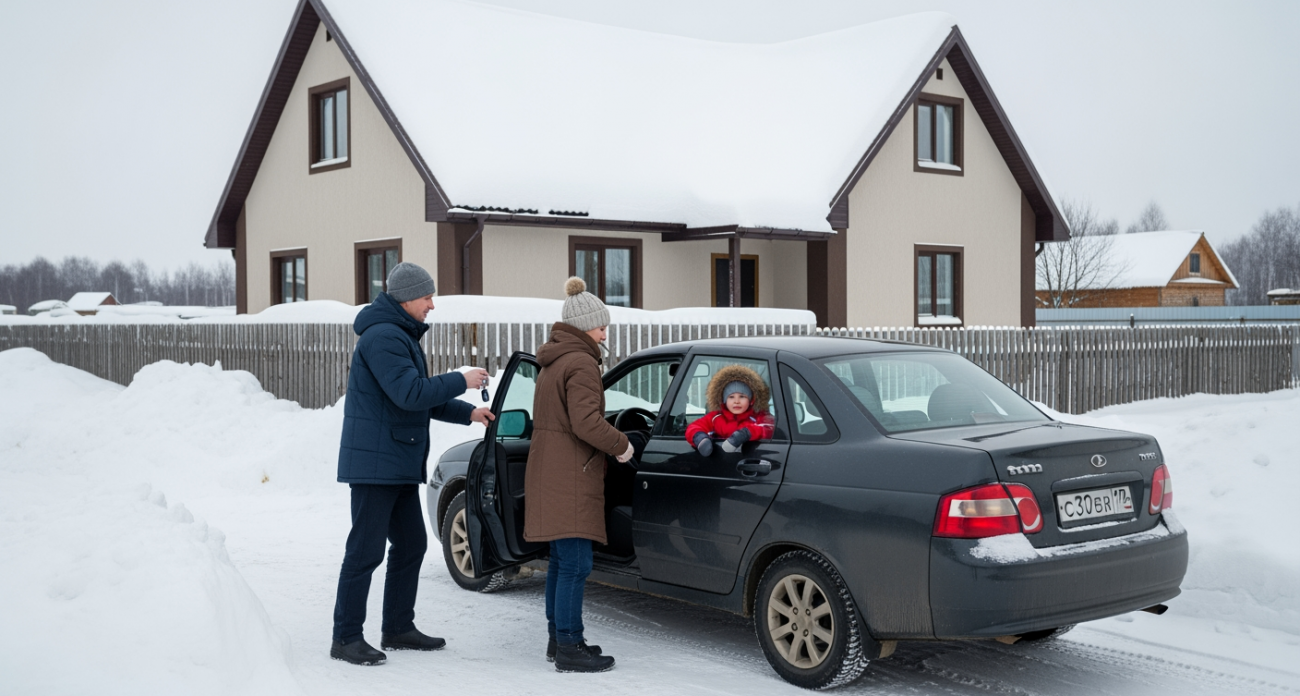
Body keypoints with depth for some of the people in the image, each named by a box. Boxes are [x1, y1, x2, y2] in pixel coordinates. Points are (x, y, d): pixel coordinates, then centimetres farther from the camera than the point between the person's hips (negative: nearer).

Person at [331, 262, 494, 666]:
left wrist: (468, 414, 16)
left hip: (399, 465, 11)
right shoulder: (383, 336, -15)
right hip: (374, 462, -11)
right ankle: (346, 638, 1)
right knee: (366, 550, -6)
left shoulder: (401, 336, 19)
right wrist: (461, 381, -15)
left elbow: (422, 399, 24)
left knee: (411, 545, 14)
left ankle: (398, 628, 23)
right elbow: (409, 393, -24)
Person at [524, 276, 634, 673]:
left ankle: (558, 639, 24)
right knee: (575, 564, -8)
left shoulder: (552, 363, 19)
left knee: (561, 561, 16)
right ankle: (569, 649, -5)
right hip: (569, 481, -11)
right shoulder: (581, 364, -14)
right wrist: (621, 445, -9)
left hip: (550, 474, 11)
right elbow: (586, 423, -23)